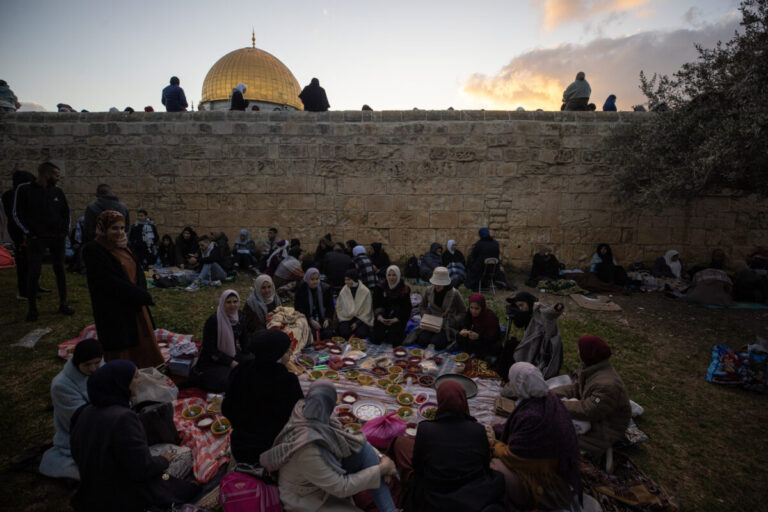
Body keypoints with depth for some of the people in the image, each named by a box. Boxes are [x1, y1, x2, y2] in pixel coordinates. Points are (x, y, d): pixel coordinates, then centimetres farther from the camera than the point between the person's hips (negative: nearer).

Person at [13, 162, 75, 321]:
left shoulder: (57, 191, 7)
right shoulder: (25, 189, -4)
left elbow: (65, 211, 17)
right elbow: (18, 214, -2)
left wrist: (65, 229, 7)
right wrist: (29, 233, -8)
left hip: (57, 237, 4)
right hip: (37, 239, -4)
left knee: (60, 270, 8)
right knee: (34, 272, -1)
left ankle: (63, 304, 17)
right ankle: (32, 308, 11)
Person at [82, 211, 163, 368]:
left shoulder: (123, 247, 11)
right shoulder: (93, 250, -12)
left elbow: (138, 272, 8)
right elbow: (109, 282, -19)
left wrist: (140, 293, -10)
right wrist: (141, 295, -15)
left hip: (136, 309, 7)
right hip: (114, 315, -7)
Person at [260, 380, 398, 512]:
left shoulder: (303, 409, -15)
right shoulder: (308, 449, -38)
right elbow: (341, 488, -26)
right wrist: (381, 469, -19)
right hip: (309, 501, -8)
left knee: (363, 447, -14)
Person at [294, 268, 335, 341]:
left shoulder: (325, 288, 1)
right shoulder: (301, 289, -3)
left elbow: (330, 306, 7)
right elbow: (299, 308, -6)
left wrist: (327, 319, -11)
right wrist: (311, 320, -17)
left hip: (322, 317, 2)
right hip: (306, 318, -2)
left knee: (328, 334, -23)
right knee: (312, 334, -29)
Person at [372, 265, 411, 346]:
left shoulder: (404, 288, -4)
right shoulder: (380, 286, 1)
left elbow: (406, 308, -6)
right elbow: (376, 304, 0)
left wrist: (396, 319, -18)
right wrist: (379, 316, -16)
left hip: (399, 318, -2)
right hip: (383, 315, 2)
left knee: (395, 343, -16)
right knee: (376, 340, -11)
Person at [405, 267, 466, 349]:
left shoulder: (454, 294, -10)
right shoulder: (429, 290, 0)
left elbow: (463, 312, -2)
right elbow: (422, 306, 15)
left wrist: (451, 321, -16)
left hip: (447, 327, -2)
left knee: (437, 343, -26)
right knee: (422, 341, -24)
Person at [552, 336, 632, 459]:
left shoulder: (608, 386, -34)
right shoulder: (592, 368, -5)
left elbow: (588, 411, -31)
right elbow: (576, 388, 3)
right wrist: (551, 394, -10)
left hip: (605, 429, -8)